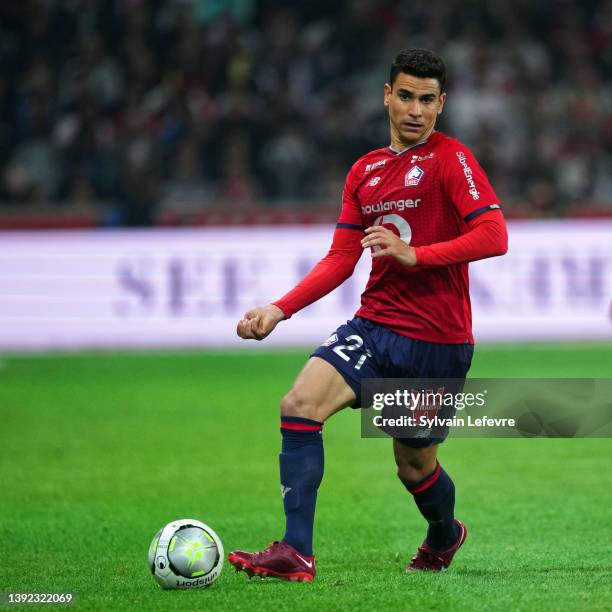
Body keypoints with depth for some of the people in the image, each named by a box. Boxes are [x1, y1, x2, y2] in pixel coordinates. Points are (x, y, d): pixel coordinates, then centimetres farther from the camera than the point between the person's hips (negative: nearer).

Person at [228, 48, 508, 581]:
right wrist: (279, 310, 3)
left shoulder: (451, 159, -6)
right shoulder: (365, 171, 14)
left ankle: (444, 536, 42)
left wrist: (414, 254, -23)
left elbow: (494, 237, -17)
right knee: (300, 404, -18)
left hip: (438, 341, -5)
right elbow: (341, 259, 14)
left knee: (415, 463, 7)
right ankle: (295, 553, -19)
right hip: (375, 326, 5)